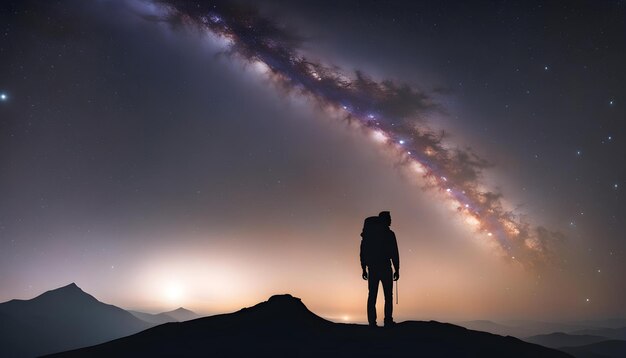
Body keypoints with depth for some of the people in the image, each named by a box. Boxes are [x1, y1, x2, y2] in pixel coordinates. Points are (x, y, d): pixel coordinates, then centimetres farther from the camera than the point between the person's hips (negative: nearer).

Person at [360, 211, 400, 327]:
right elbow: (394, 253, -5)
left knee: (372, 296, 4)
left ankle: (372, 322, -1)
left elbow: (362, 252, 9)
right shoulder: (389, 234, -2)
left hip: (372, 268, 4)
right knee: (388, 295, 2)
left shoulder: (367, 234, 10)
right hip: (385, 267, -4)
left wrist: (364, 269, 13)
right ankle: (388, 321, -5)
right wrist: (397, 269, 0)